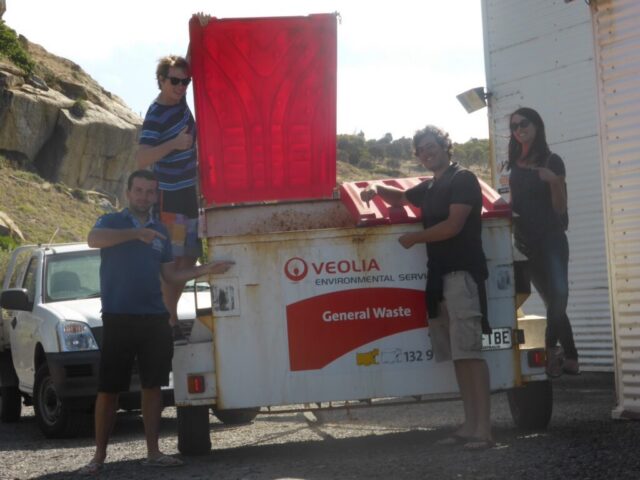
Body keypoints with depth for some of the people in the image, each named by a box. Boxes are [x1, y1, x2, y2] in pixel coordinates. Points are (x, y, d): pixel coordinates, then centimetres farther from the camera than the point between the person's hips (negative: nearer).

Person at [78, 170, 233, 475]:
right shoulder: (111, 222, 1)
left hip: (155, 320, 4)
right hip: (118, 319, -4)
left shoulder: (160, 231, 15)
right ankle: (99, 456, 6)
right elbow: (94, 239, -23)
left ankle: (153, 452, 11)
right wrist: (136, 233, -34)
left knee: (152, 386, 5)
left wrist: (204, 270, 6)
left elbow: (170, 275, 18)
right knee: (108, 390, -2)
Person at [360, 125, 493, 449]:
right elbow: (400, 198, 40)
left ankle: (483, 430, -20)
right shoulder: (429, 188, 22)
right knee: (456, 353, 5)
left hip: (462, 273, -8)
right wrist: (377, 189, 19)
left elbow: (454, 225, -14)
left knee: (469, 351, -16)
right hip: (439, 276, 9)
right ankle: (470, 426, 6)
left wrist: (415, 238, -3)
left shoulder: (463, 179, -3)